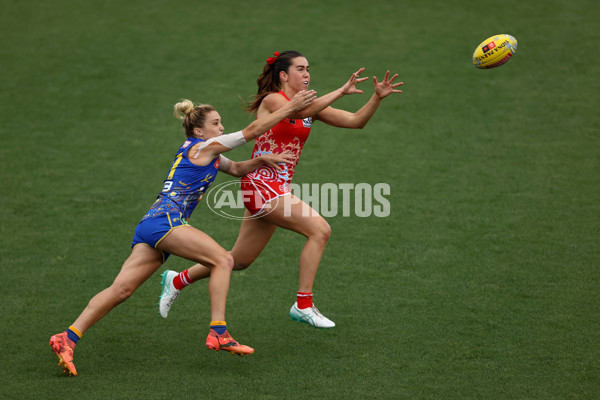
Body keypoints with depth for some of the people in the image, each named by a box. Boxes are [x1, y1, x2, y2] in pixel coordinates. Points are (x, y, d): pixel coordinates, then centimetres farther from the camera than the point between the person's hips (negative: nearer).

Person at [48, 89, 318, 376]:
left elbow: (236, 169, 36)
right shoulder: (204, 147, 0)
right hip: (165, 220, -9)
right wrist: (291, 107, 3)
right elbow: (251, 131, -1)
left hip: (151, 224, 9)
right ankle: (217, 333, -18)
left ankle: (67, 339, -13)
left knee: (121, 289, -3)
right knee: (222, 259, -10)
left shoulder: (206, 154, 27)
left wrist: (261, 161, 18)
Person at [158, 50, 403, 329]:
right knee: (319, 229, -18)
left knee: (240, 260, 15)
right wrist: (341, 91, -38)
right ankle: (303, 305, -12)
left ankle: (177, 280, 33)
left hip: (279, 188, 8)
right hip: (261, 184, -8)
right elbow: (300, 111, -32)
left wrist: (377, 97, -8)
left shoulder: (310, 105, 11)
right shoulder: (272, 100, -10)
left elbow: (356, 121, 6)